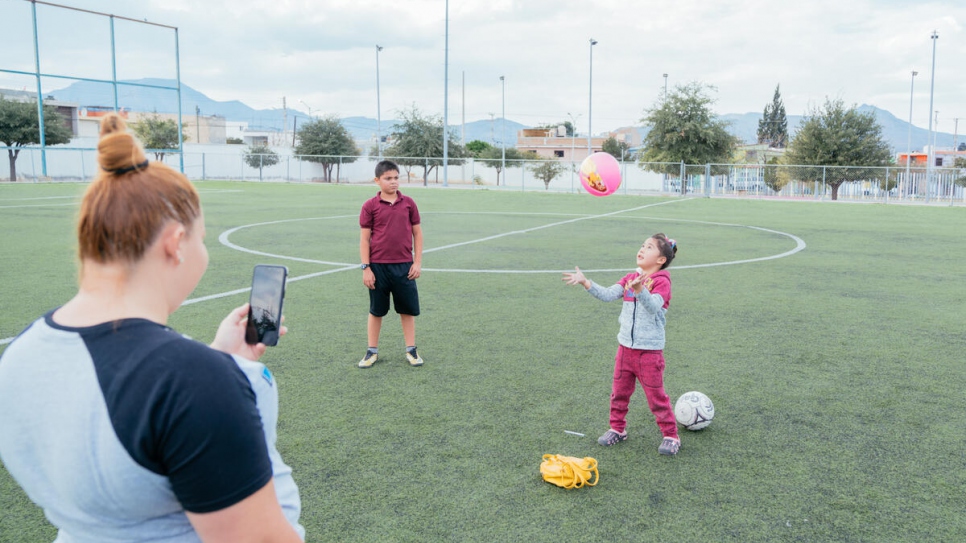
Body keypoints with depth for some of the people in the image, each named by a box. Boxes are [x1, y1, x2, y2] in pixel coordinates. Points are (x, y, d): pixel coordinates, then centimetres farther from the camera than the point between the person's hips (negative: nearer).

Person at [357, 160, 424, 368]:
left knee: (408, 309, 8)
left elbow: (417, 233, 7)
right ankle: (372, 351, 21)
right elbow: (364, 238, -1)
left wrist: (418, 262, 1)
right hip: (378, 267, -1)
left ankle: (411, 350, 20)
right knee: (376, 310, 9)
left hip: (404, 266, 1)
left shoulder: (408, 203, 3)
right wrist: (366, 268, -6)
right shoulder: (370, 206, -2)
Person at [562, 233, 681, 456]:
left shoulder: (661, 281, -13)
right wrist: (585, 282, -18)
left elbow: (653, 305, -32)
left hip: (650, 350, -6)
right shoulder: (630, 278, 6)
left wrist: (639, 290, -51)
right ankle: (618, 429, 32)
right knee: (620, 392, 15)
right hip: (625, 346, 6)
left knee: (656, 395, 3)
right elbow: (608, 294, -6)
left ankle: (671, 435, 19)